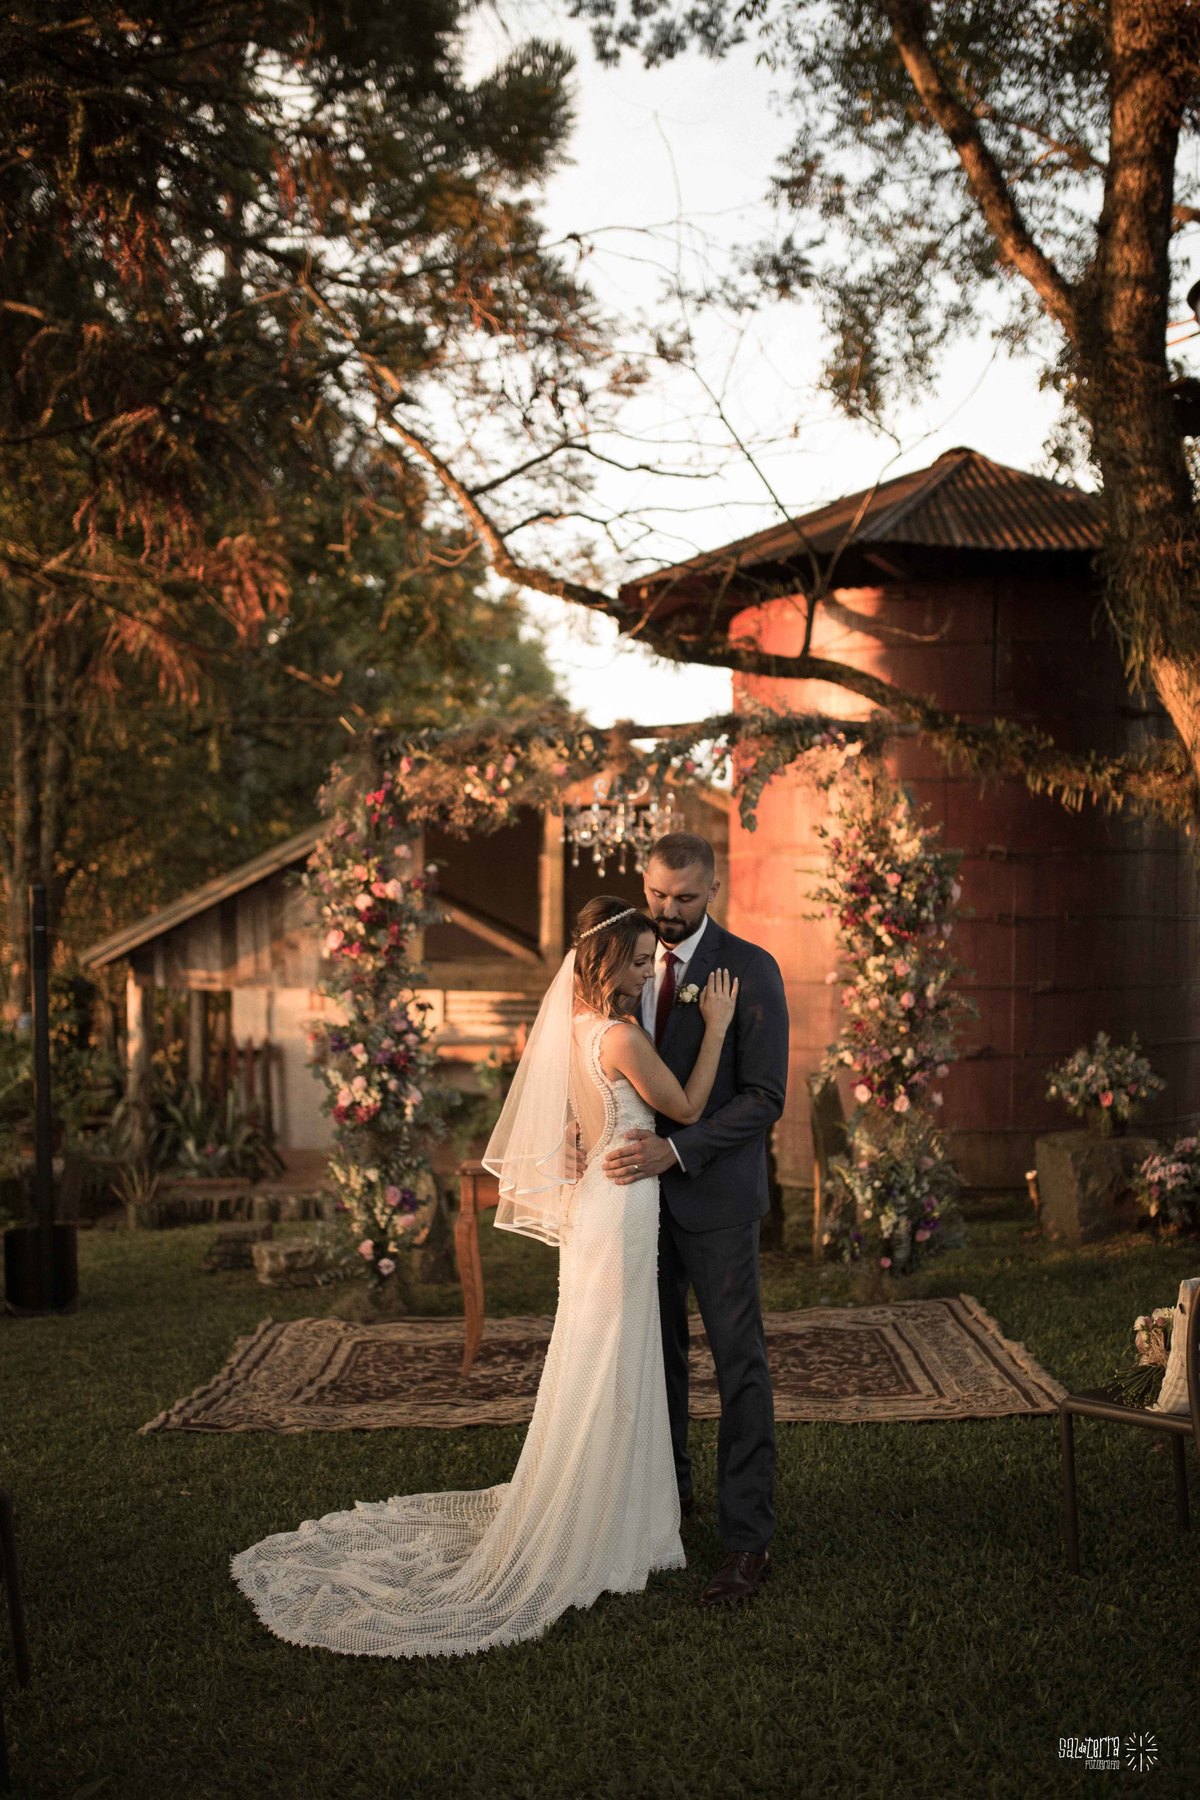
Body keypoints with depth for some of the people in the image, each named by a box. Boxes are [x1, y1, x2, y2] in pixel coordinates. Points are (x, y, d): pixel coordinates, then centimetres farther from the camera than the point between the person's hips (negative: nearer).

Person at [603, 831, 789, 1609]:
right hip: (645, 1191, 6)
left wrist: (677, 1149, -23)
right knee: (657, 1354, 17)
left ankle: (748, 1537, 3)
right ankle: (669, 1489, 34)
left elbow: (765, 1097, -15)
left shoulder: (750, 969, -11)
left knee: (740, 1364, -1)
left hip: (716, 1195, -6)